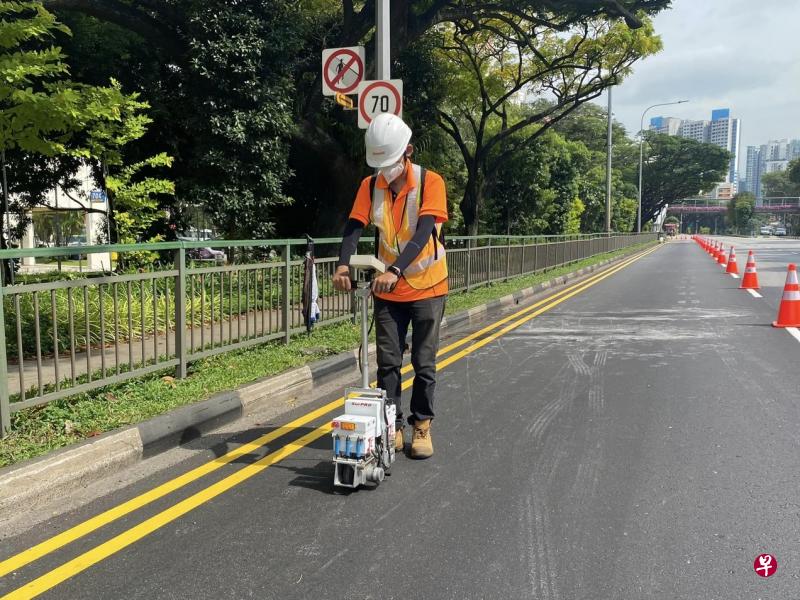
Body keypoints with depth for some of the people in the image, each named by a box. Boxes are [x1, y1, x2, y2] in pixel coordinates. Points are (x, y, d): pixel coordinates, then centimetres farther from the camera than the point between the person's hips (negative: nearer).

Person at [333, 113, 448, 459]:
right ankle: (392, 426, 17)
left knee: (424, 363, 6)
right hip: (387, 290, 3)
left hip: (427, 287, -3)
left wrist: (395, 269, -41)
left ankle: (422, 426, 21)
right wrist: (343, 264, -35)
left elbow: (423, 233, -27)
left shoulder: (430, 182, -15)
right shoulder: (370, 186, -3)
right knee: (388, 363, 5)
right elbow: (354, 227, -14)